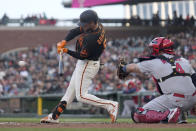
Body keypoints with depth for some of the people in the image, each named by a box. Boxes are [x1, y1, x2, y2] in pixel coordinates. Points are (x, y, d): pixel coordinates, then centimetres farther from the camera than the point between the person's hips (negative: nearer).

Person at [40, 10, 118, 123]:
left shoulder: (92, 38, -31)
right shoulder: (97, 26, -3)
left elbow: (82, 56, -25)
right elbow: (75, 31, 4)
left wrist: (67, 51, -15)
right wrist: (64, 42, -9)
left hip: (87, 66, -10)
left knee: (81, 96, -9)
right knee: (71, 89, 15)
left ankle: (110, 105, -10)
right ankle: (54, 116, 23)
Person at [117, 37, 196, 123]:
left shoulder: (153, 63, 6)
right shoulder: (184, 60, 17)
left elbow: (132, 68, 21)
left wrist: (123, 67, 43)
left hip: (174, 99, -6)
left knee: (137, 116, -2)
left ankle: (168, 114, -19)